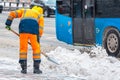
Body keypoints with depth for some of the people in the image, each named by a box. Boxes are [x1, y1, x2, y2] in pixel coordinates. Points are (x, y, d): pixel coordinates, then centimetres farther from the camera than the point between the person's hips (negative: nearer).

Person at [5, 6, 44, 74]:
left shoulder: (24, 11, 34)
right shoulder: (40, 16, 29)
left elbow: (12, 14, 21)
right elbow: (40, 29, 15)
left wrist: (8, 24, 20)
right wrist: (38, 39, 17)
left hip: (23, 29, 1)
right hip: (34, 30, -1)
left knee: (23, 48, 11)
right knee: (36, 48, 12)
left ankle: (24, 68, 10)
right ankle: (36, 68, 13)